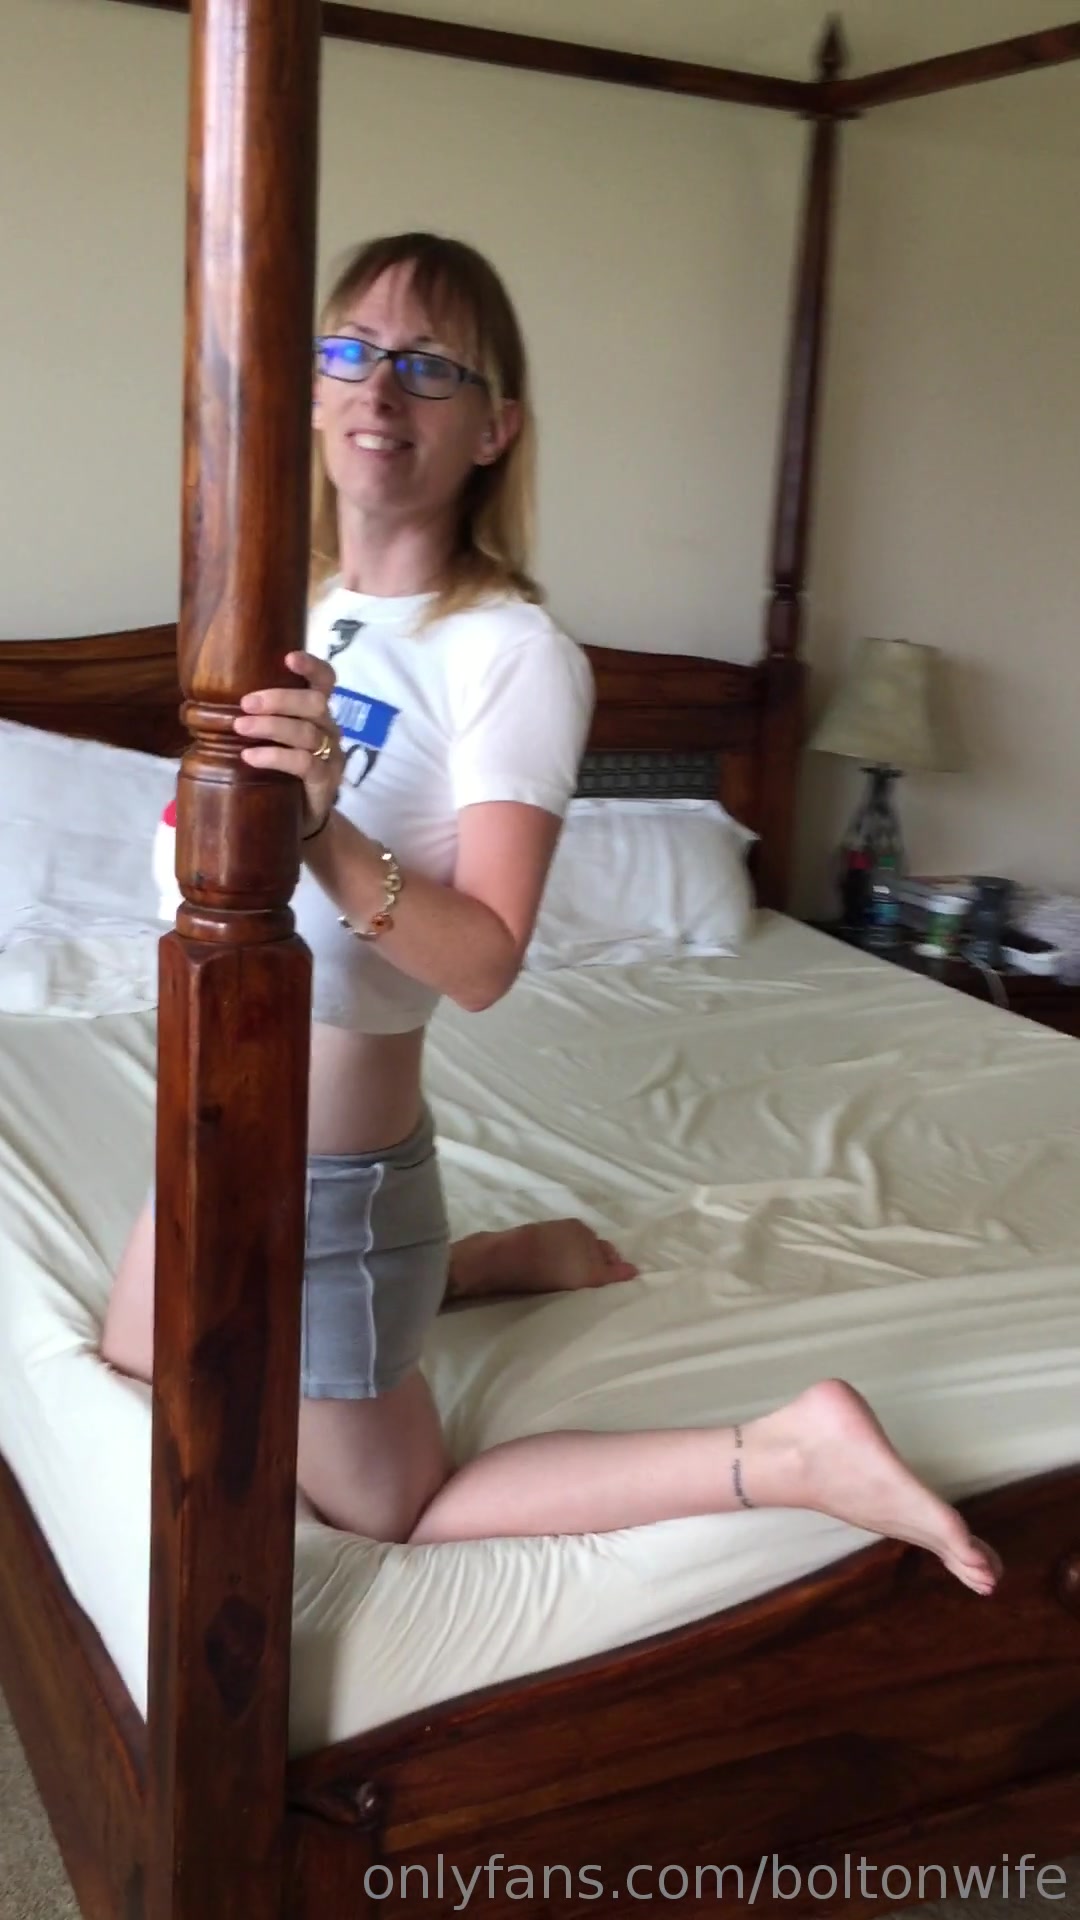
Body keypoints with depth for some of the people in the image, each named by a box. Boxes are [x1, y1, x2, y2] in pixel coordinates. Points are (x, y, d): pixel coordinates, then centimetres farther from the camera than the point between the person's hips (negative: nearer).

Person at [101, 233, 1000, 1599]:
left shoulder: (515, 655, -20)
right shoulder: (294, 605, 2)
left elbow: (485, 962, -28)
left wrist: (329, 832, -41)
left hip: (333, 1162, -8)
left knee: (384, 1505, 6)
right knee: (133, 1369, 32)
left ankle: (796, 1453, 11)